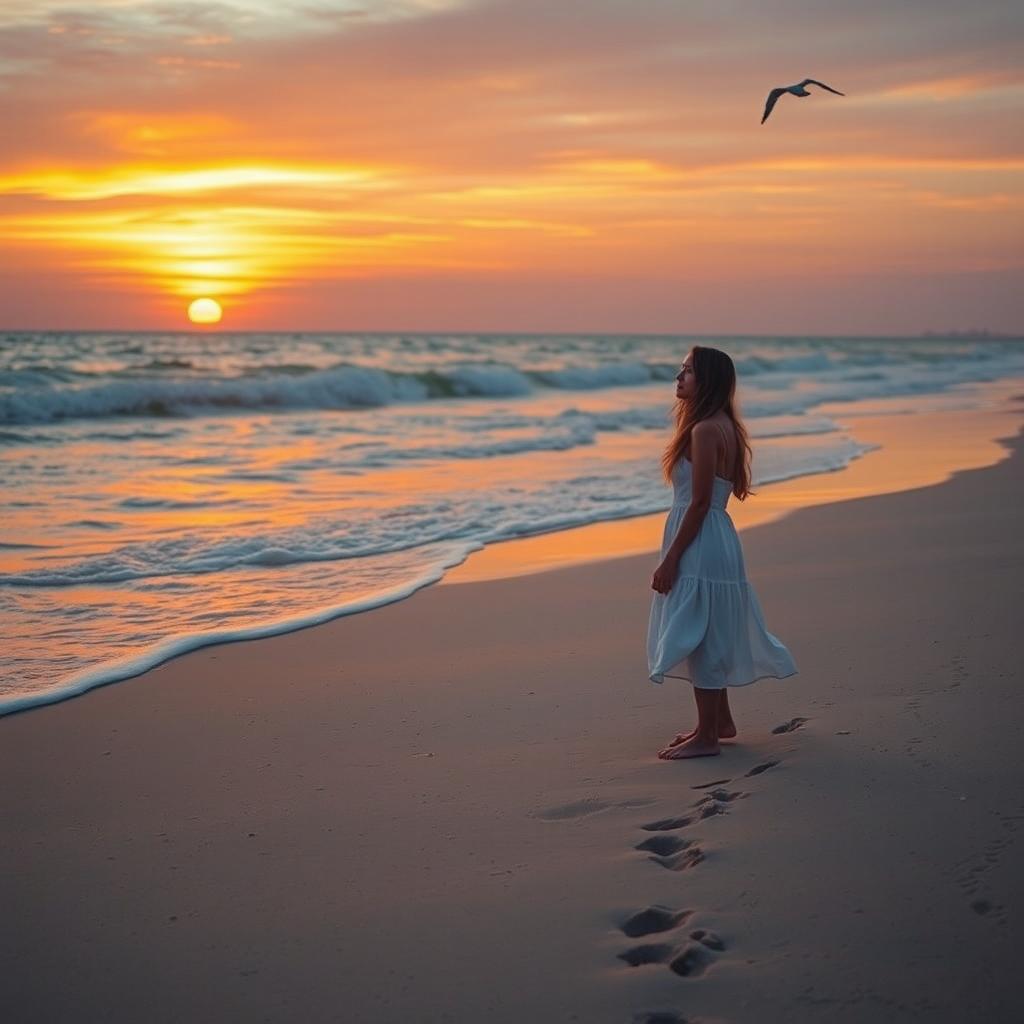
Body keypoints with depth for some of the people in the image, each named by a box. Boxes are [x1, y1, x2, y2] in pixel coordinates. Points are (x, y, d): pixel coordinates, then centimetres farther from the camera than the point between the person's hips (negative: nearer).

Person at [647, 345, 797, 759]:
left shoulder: (705, 431, -17)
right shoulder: (723, 426, 13)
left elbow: (699, 503, -20)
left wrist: (670, 559, -17)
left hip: (700, 544, -10)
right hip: (715, 539, 10)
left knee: (698, 636, -3)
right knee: (708, 636, 19)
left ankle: (706, 736, 5)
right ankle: (720, 721, 30)